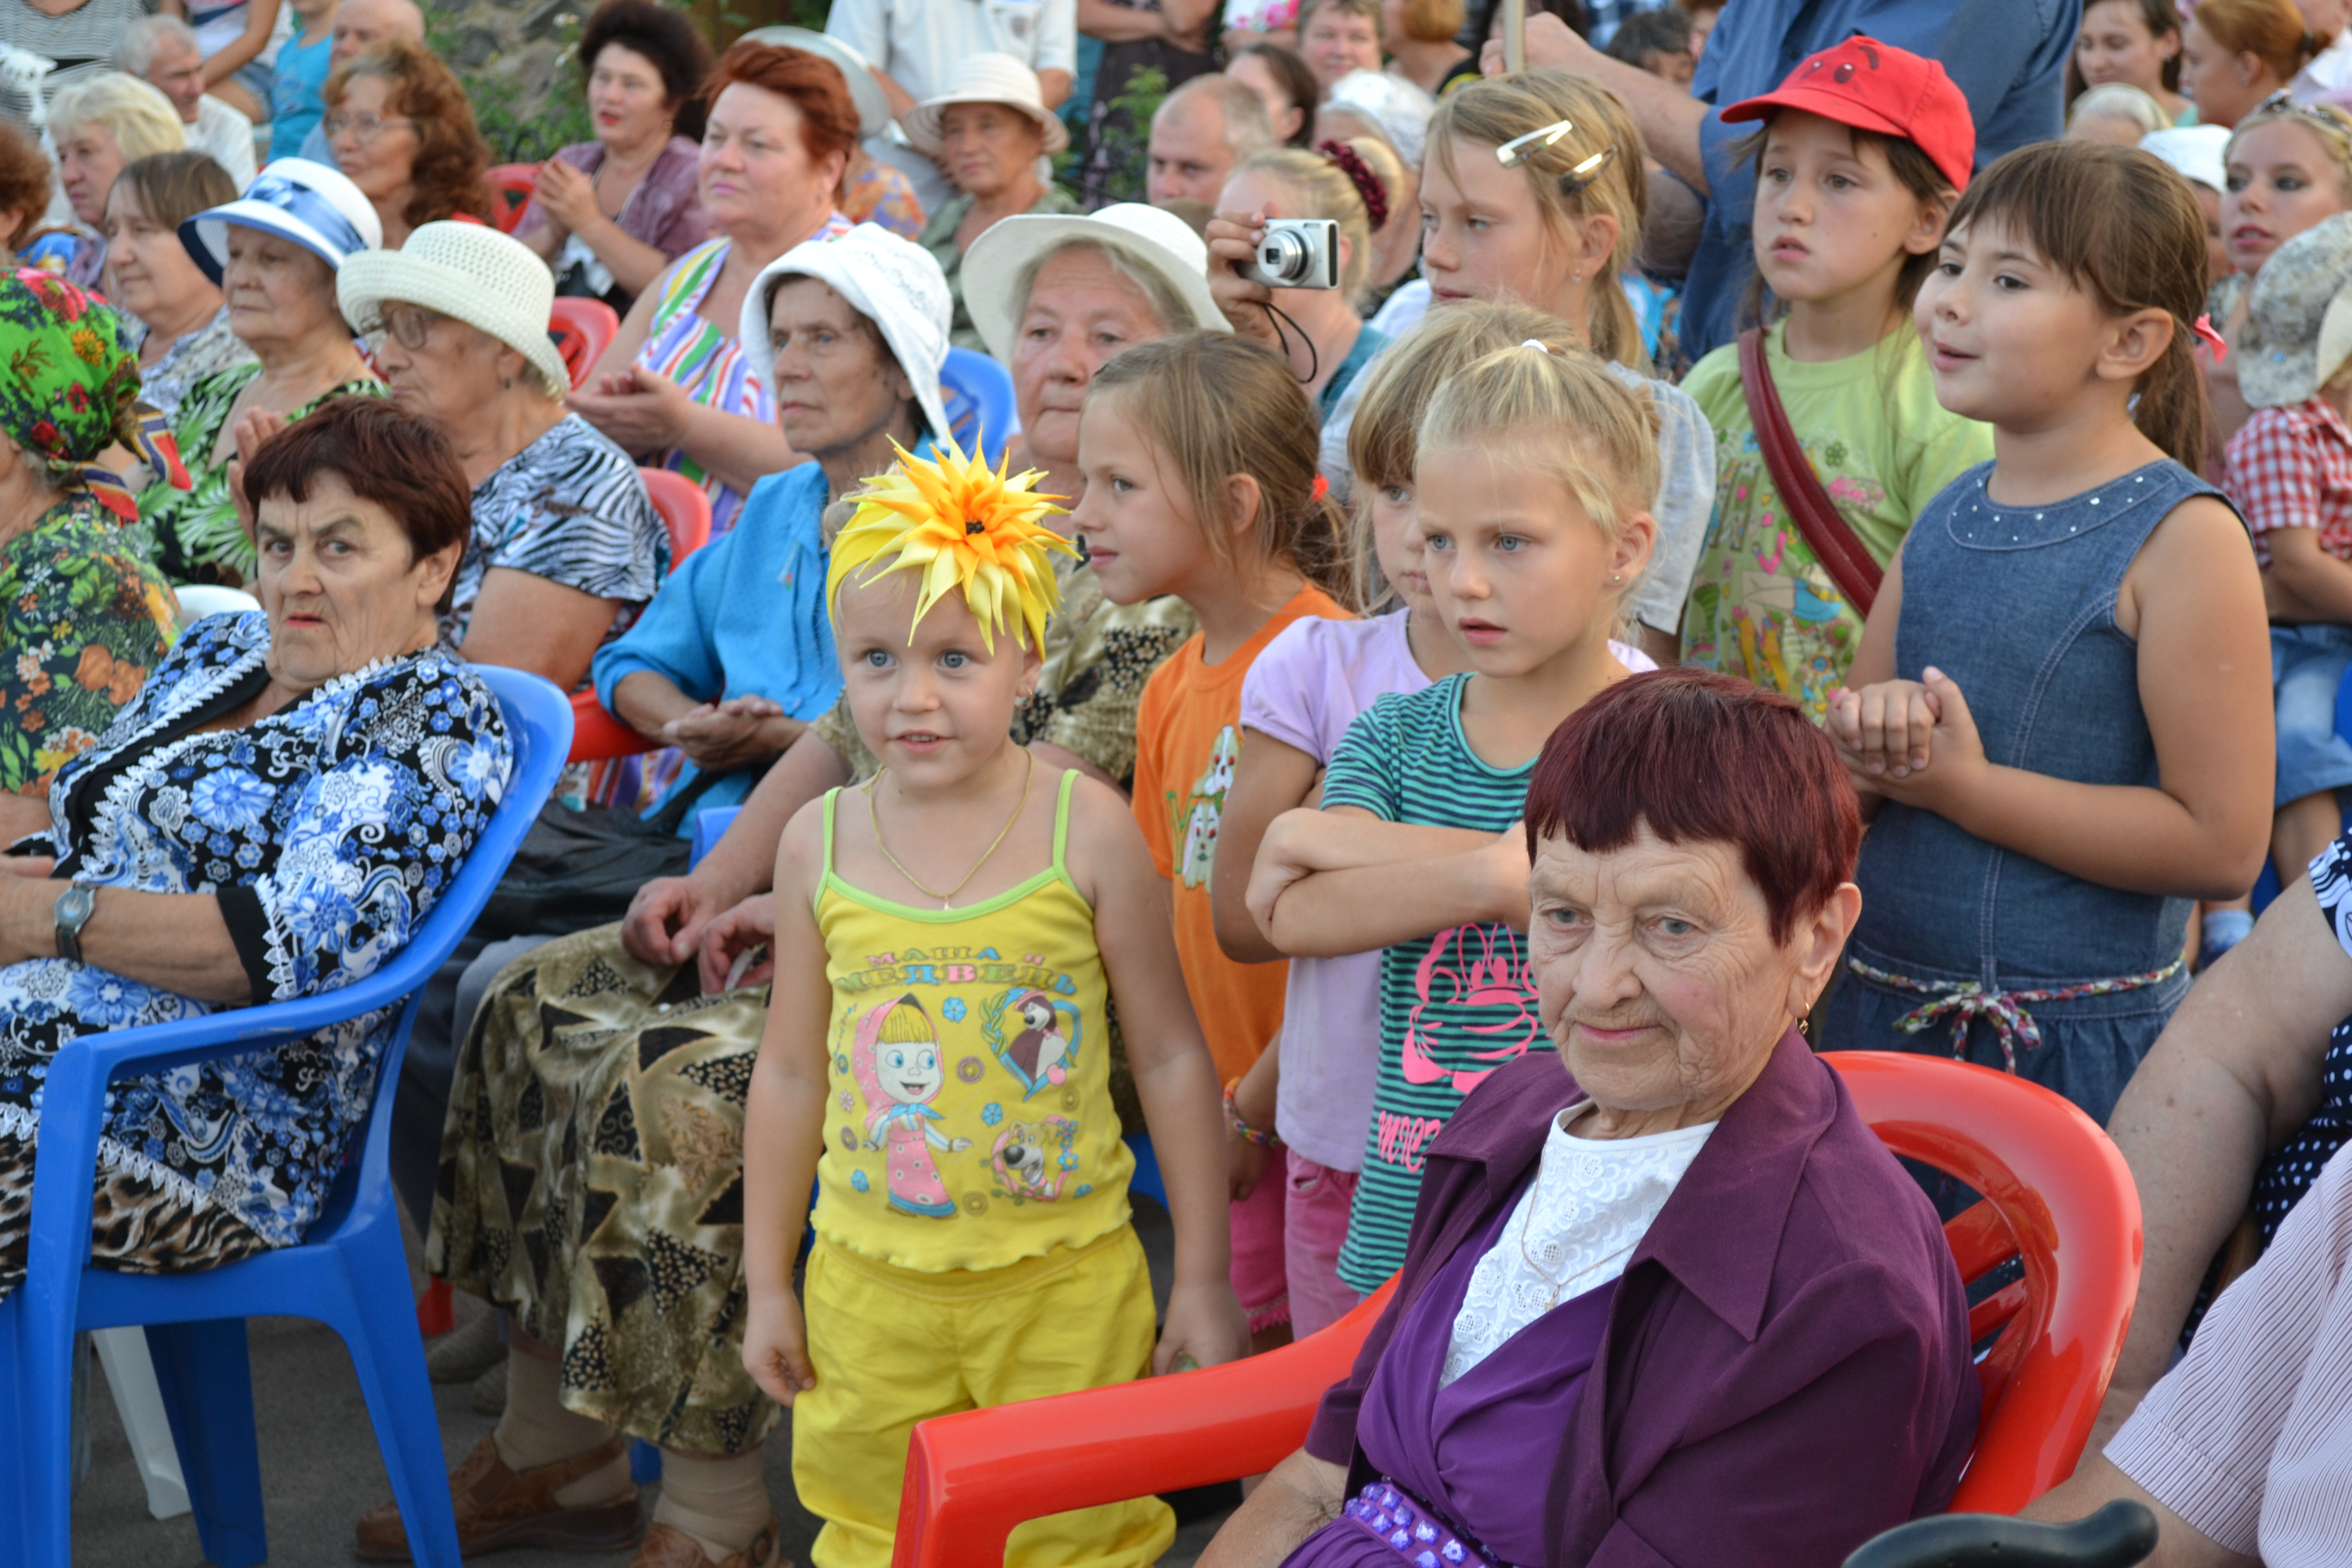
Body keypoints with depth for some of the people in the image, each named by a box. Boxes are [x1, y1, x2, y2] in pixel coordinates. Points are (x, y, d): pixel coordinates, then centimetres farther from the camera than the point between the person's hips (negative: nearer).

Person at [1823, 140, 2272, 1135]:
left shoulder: (2181, 539, -13)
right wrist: (1866, 733, -11)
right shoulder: (1947, 520, 7)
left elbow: (2222, 845, -18)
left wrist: (1965, 787, -18)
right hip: (1883, 1010, 6)